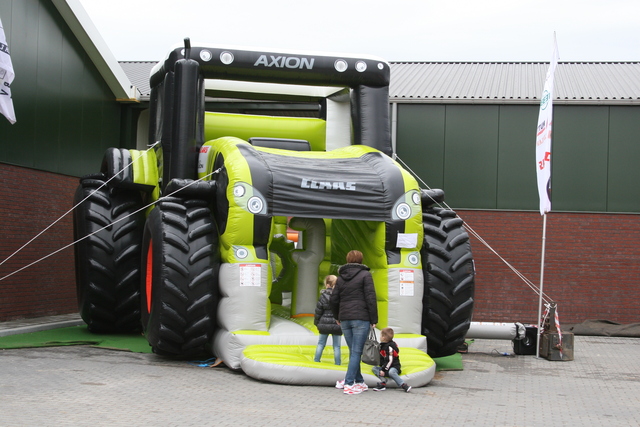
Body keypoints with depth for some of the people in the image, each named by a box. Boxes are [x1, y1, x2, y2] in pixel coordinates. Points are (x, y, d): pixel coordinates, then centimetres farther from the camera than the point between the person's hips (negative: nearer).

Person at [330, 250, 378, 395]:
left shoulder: (341, 277, 14)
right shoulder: (365, 275, -2)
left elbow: (334, 299, 15)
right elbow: (371, 298, -8)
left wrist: (337, 317, 29)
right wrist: (374, 319, -4)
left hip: (345, 319, 5)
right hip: (361, 318, -5)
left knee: (353, 351, 13)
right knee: (356, 351, -4)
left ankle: (359, 381, 17)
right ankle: (349, 383, -9)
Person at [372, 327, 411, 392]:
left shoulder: (390, 347, -16)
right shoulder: (382, 345, 15)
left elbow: (390, 360, -22)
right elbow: (381, 359, 28)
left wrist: (383, 370, -23)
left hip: (394, 367, -9)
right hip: (384, 367, 9)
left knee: (391, 372, -40)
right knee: (374, 368, -8)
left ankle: (404, 385, -40)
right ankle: (383, 381, -28)